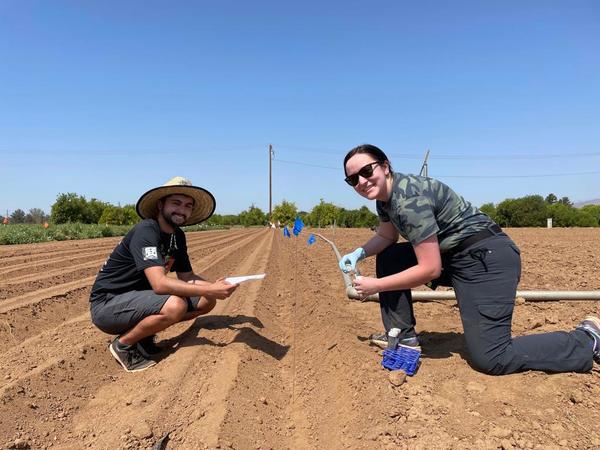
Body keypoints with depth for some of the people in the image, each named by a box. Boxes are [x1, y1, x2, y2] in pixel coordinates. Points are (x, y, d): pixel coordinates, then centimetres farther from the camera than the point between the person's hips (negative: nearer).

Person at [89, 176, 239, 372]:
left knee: (207, 302, -1)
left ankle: (144, 334, 8)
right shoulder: (145, 231, -23)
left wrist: (214, 285, -15)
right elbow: (159, 283, -34)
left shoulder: (178, 236, 3)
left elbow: (187, 277, 6)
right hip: (107, 303, -8)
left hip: (138, 298, 8)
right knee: (175, 306, -34)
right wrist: (210, 290, -34)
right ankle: (123, 343, -7)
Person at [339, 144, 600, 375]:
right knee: (387, 257, 7)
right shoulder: (384, 196, 4)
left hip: (487, 259, -9)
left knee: (489, 359, -14)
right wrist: (359, 253, 0)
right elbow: (386, 237, 19)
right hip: (451, 257, 10)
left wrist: (376, 285, -17)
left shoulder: (409, 199, -25)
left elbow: (430, 270, -25)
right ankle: (403, 336, 12)